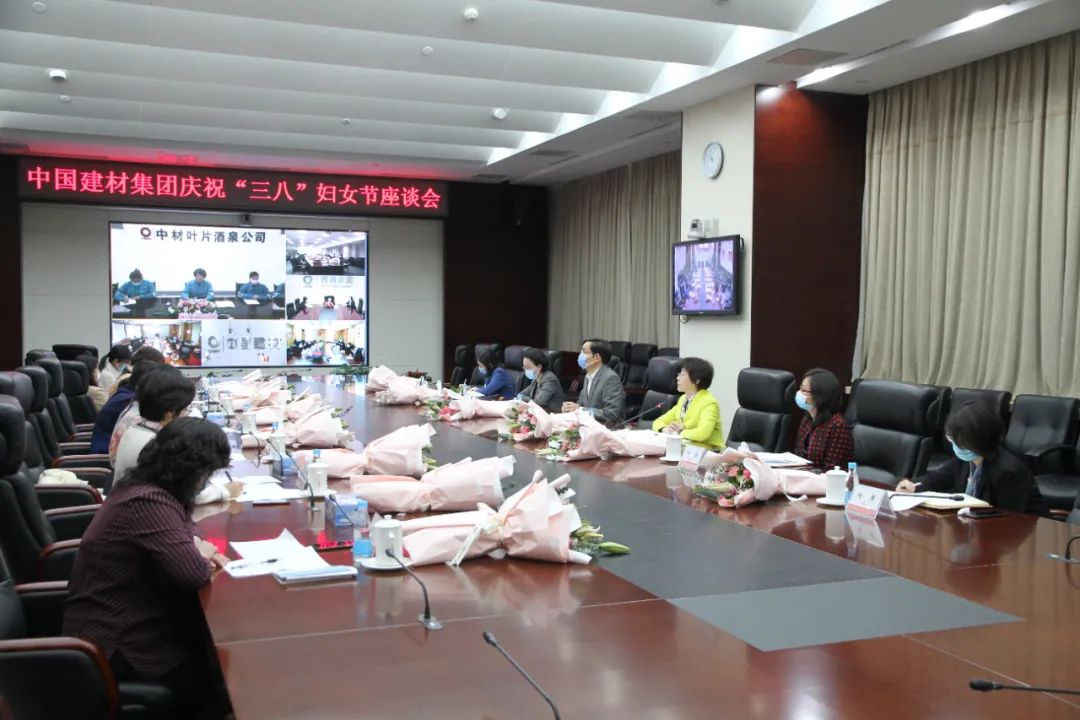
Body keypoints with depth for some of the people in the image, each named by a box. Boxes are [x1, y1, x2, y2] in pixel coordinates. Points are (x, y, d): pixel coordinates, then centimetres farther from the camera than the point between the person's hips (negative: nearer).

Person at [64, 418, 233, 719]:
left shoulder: (145, 489, 5)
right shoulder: (147, 503, -26)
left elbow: (177, 548, 18)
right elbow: (194, 571, -29)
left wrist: (201, 550, -4)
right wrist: (202, 554, -6)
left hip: (123, 620, 9)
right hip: (111, 643, -9)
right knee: (213, 678, -7)